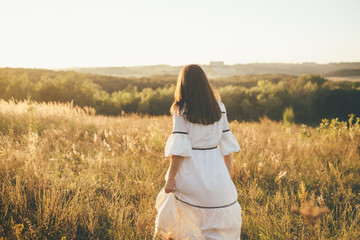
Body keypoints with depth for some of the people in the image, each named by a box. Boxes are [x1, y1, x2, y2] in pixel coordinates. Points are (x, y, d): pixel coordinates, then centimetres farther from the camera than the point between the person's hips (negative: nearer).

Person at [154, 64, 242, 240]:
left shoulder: (181, 110, -9)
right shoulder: (219, 107, 2)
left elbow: (179, 148, -13)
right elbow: (226, 143, 5)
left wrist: (170, 178, -7)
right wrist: (228, 175, 14)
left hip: (190, 169, -2)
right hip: (215, 169, 2)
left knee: (171, 198, 24)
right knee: (227, 218, 11)